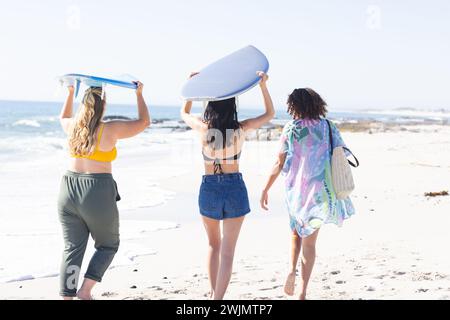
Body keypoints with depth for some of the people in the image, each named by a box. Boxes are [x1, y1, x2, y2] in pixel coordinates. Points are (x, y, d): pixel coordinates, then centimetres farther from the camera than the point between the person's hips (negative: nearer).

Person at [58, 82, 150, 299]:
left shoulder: (73, 127, 6)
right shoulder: (109, 130, -9)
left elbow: (63, 118, 32)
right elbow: (144, 122, 2)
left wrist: (70, 92, 38)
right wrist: (139, 94, 13)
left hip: (68, 191, 5)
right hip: (97, 194, -5)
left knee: (72, 249, 9)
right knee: (108, 246, 14)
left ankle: (67, 296, 6)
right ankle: (85, 291, 2)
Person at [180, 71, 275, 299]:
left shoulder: (203, 128, -6)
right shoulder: (241, 129, -7)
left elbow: (184, 113, 17)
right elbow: (269, 114, 9)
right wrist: (263, 85, 3)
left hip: (209, 188, 1)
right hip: (235, 188, -1)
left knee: (213, 244, 21)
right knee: (227, 251, 2)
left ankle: (214, 293, 21)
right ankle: (218, 298, -4)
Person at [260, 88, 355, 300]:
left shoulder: (292, 128, -4)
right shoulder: (328, 127, 1)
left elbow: (279, 163, -4)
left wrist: (265, 189, 3)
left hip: (297, 190, -1)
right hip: (320, 190, 1)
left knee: (297, 232, 24)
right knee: (309, 242, 7)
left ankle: (292, 269, 1)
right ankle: (302, 292, 4)